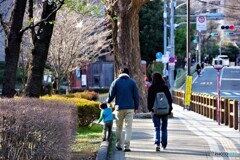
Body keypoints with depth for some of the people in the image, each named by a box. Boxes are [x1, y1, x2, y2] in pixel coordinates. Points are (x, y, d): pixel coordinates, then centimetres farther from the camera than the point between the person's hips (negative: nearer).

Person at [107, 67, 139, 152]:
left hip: (119, 108, 1)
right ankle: (127, 146, -7)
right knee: (128, 127, 0)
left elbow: (111, 95, 2)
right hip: (130, 108, -1)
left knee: (119, 127, 13)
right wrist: (136, 107, 12)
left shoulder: (115, 82, 2)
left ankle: (119, 145, 19)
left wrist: (108, 101, 23)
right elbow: (136, 95, 3)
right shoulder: (132, 82, 3)